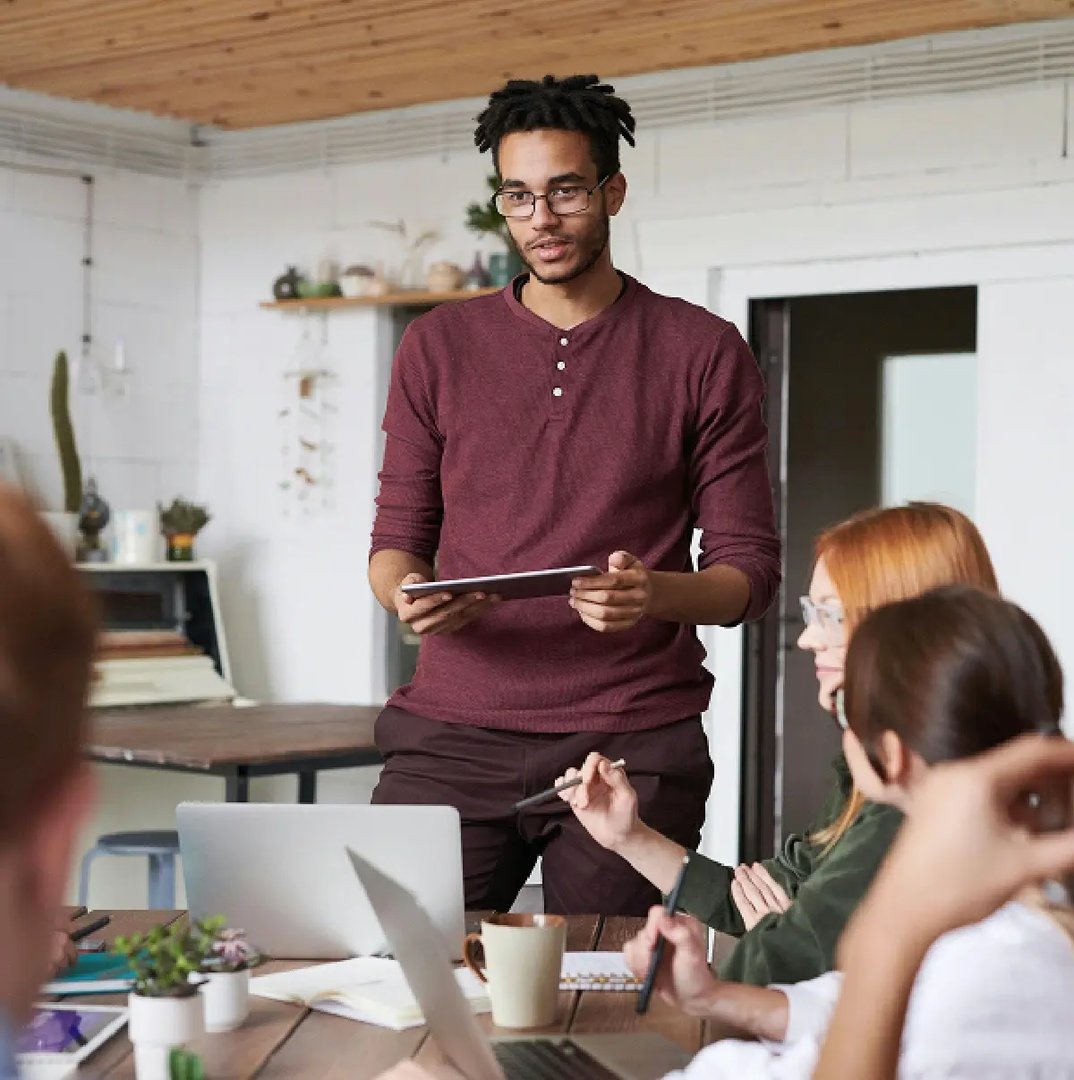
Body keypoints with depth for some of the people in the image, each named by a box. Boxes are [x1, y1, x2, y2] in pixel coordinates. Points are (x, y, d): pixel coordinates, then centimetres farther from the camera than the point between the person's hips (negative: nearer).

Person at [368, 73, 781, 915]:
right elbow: (397, 536, 14)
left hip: (633, 745, -1)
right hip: (452, 738, 2)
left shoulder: (704, 354, 5)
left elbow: (749, 569, 3)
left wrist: (656, 594, -18)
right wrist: (405, 594, -10)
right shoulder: (440, 346, 11)